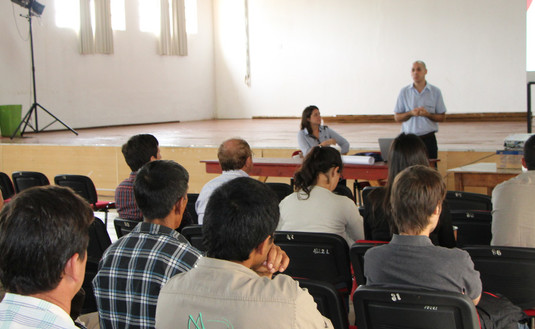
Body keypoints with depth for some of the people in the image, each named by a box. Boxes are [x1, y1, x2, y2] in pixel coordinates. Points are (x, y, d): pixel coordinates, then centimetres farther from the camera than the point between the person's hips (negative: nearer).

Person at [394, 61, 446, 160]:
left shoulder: (435, 92, 4)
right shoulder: (404, 92, 6)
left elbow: (442, 117, 6)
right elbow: (397, 117, 7)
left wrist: (428, 114, -12)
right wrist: (410, 113, -12)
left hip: (428, 139, 0)